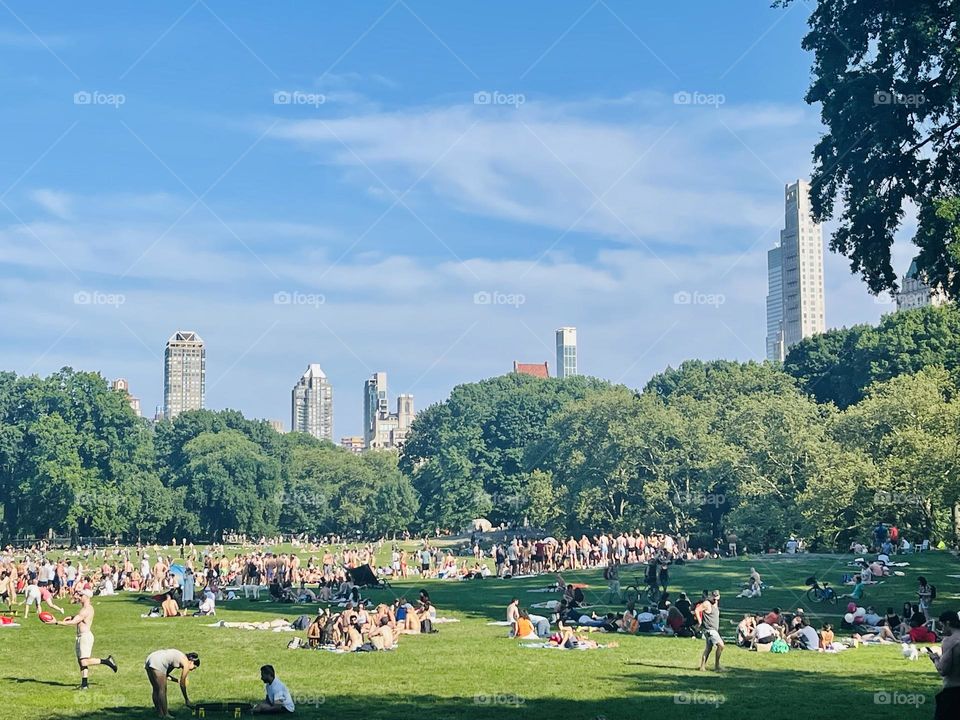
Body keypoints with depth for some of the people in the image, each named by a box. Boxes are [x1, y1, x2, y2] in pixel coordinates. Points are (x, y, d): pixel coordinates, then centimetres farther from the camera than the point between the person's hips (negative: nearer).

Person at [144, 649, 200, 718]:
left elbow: (165, 675, 25)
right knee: (162, 690, -2)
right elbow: (182, 684, 5)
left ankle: (160, 713, 17)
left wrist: (178, 680, 20)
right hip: (157, 663, -9)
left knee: (156, 689, 13)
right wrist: (187, 700, 14)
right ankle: (165, 714, 0)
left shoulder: (180, 658, 25)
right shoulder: (186, 663, 3)